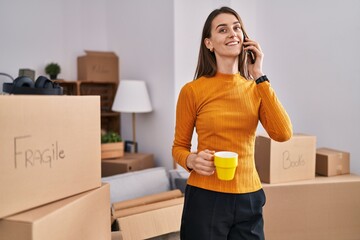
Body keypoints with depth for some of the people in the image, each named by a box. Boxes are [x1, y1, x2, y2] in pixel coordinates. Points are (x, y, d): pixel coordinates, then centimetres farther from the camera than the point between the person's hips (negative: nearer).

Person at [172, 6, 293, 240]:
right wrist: (192, 160, -20)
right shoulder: (193, 90, -7)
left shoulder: (256, 88, 3)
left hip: (249, 199, 3)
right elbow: (179, 146, 2)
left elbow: (283, 133, -13)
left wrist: (259, 76, -11)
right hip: (205, 198, -3)